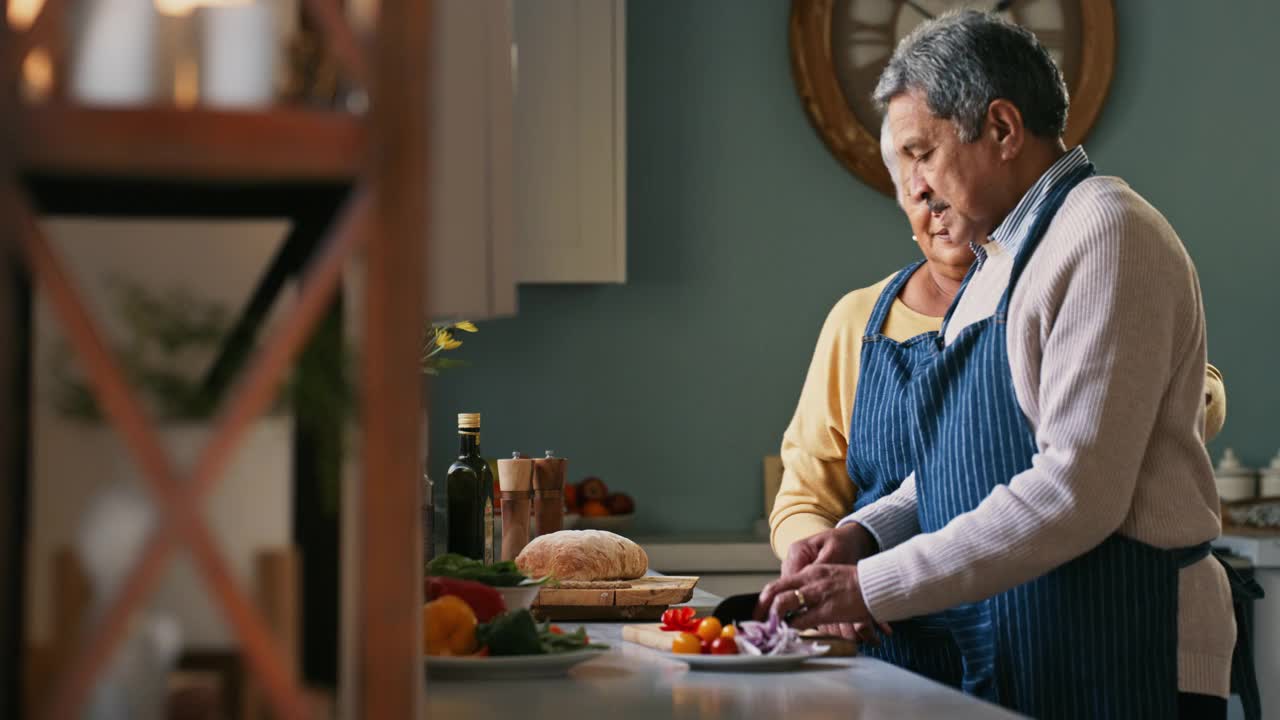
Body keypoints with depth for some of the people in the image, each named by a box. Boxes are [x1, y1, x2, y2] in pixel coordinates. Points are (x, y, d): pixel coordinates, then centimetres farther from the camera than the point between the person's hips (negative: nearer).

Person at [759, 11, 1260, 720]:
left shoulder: (1106, 233, -15)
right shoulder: (1001, 259, 16)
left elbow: (1078, 492, -23)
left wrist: (875, 589, -21)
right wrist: (864, 533, 1)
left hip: (1119, 663, -8)